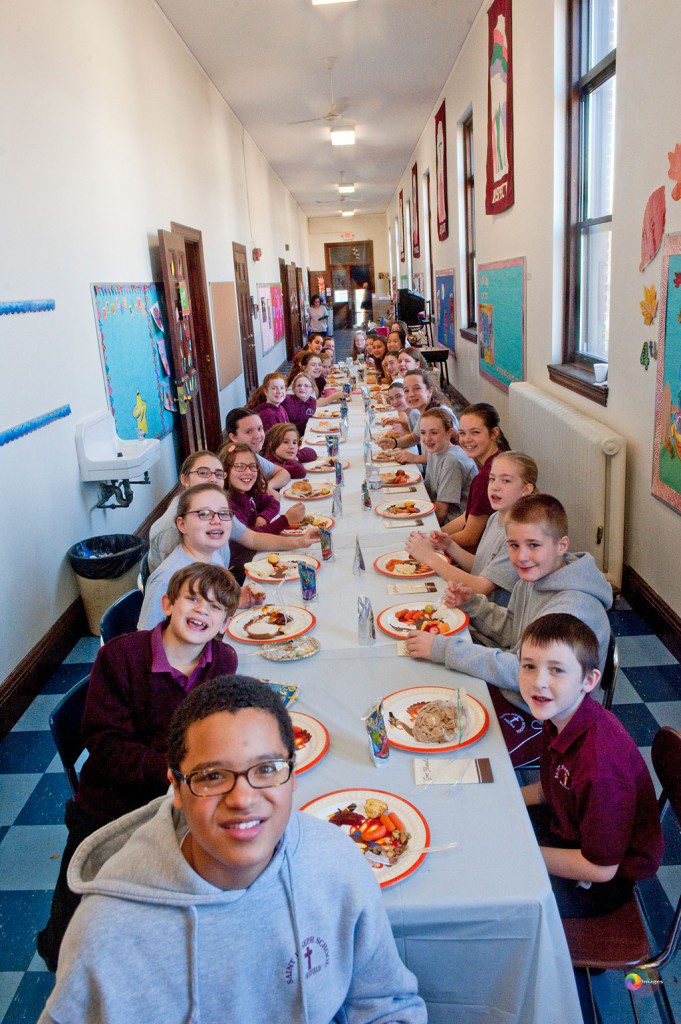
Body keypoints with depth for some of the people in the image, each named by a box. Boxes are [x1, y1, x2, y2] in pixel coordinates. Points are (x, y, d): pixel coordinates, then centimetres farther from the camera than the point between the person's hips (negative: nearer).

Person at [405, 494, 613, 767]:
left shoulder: (574, 607, -29)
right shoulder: (534, 577, -1)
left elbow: (522, 672, -32)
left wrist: (442, 648, -30)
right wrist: (473, 604, -3)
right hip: (511, 693, 9)